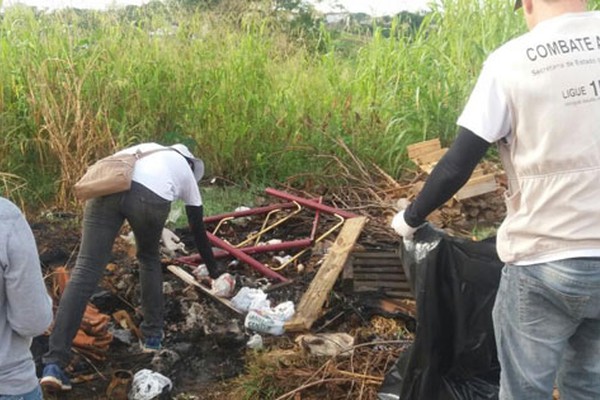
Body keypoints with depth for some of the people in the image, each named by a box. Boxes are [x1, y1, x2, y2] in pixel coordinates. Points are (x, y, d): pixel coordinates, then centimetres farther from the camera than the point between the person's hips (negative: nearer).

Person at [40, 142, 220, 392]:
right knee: (149, 259, 28)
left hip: (106, 187, 2)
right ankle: (152, 334, 33)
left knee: (84, 273, -1)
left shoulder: (148, 148, 44)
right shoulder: (187, 174, 35)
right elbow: (198, 229, 41)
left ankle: (54, 363, -6)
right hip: (150, 198, -2)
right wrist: (213, 270, 54)